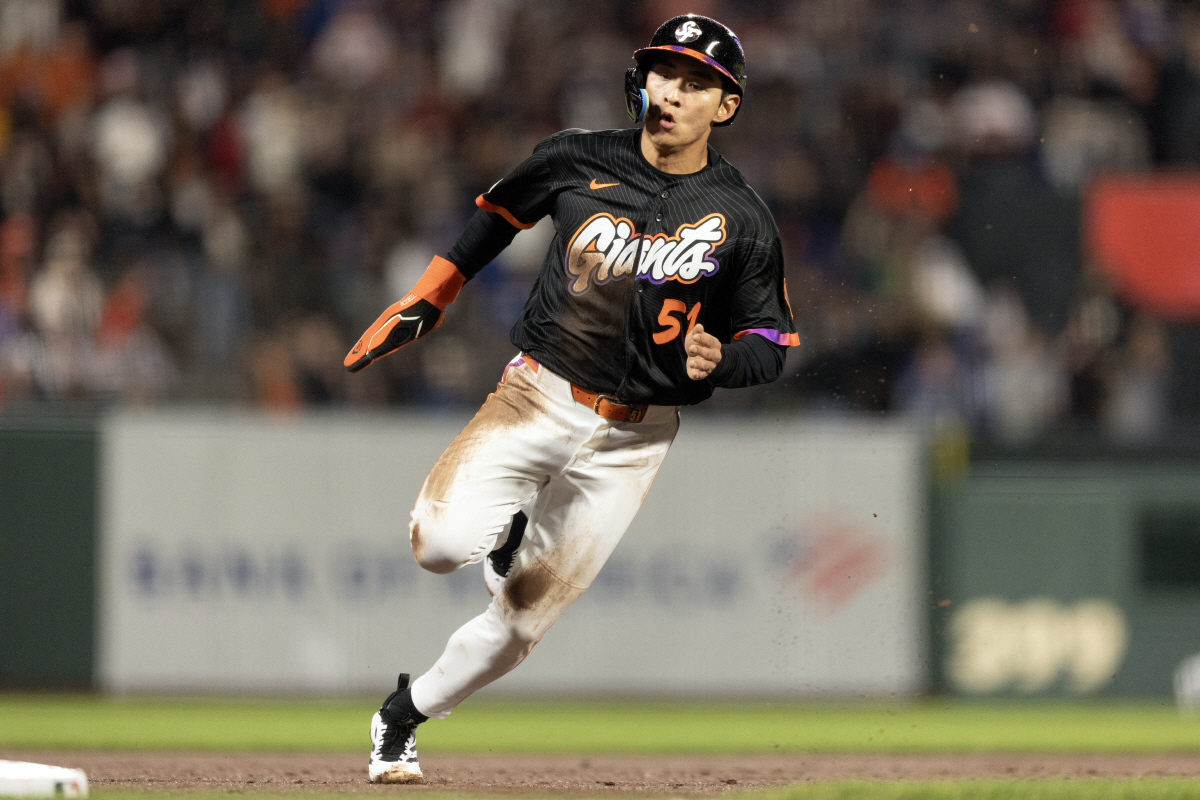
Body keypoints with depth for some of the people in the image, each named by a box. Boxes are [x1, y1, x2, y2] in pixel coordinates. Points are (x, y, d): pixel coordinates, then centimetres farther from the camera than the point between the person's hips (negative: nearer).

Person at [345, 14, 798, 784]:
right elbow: (499, 212, 16)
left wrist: (719, 358, -20)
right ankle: (507, 529, 13)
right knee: (443, 542, -23)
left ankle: (403, 717, 23)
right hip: (537, 397, 0)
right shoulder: (577, 160, -2)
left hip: (633, 435, 0)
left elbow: (771, 344, 2)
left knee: (522, 620, 0)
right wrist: (426, 300, 14)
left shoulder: (742, 220, -5)